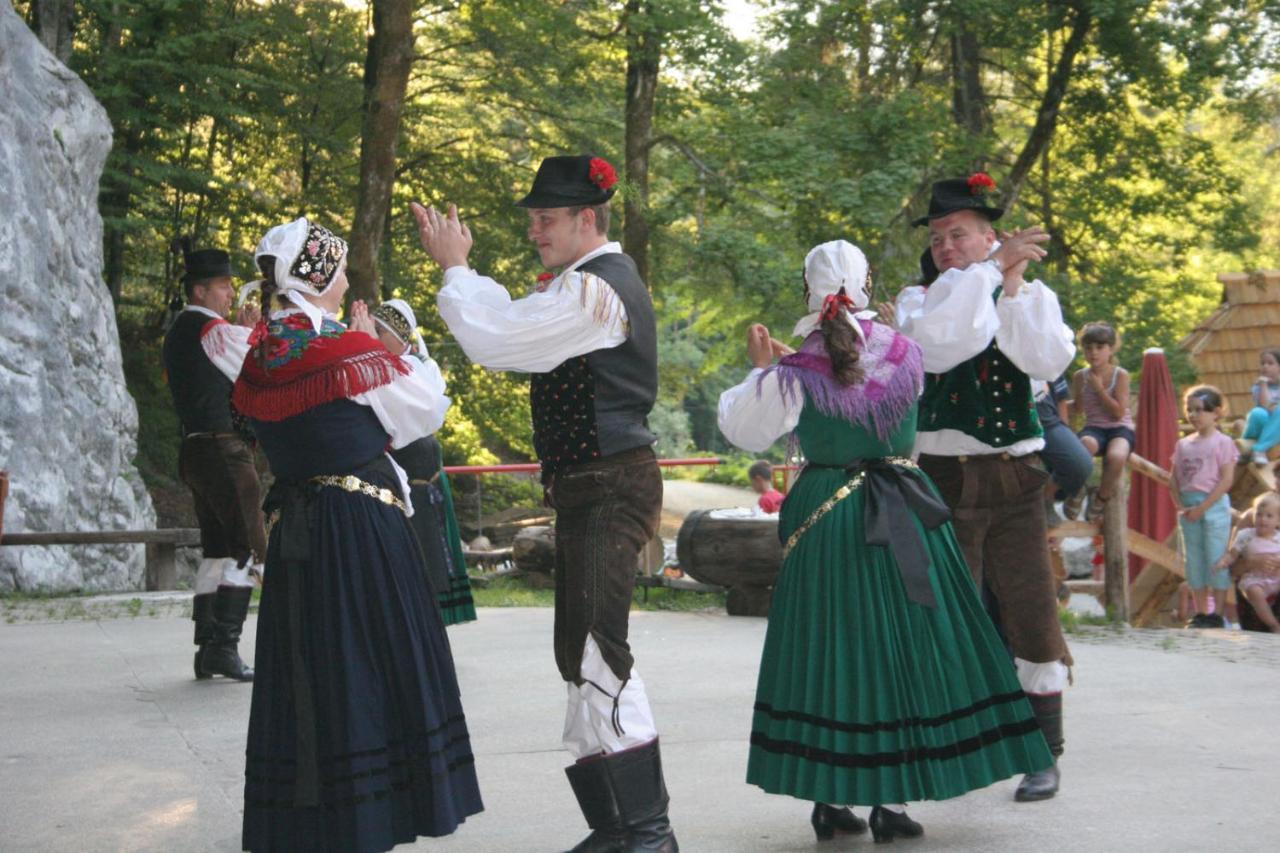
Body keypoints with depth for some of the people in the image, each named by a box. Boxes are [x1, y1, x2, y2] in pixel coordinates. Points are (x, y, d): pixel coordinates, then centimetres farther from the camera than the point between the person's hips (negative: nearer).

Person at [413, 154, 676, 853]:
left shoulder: (591, 289, -16)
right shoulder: (603, 280, 18)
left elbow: (495, 342, -18)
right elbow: (515, 326, 21)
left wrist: (454, 268, -4)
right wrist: (458, 264, 16)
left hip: (608, 488, -11)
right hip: (591, 488, 11)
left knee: (594, 651, -14)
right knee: (582, 655, 14)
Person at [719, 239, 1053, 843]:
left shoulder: (794, 375, -11)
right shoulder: (905, 352, -3)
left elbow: (743, 429, -1)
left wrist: (759, 370, 12)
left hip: (823, 519, -1)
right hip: (905, 518, 1)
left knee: (827, 650, 7)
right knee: (902, 647, 7)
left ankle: (827, 798, 10)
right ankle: (891, 799, 7)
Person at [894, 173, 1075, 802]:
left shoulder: (1031, 296, 8)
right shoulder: (921, 299, 6)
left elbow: (1048, 361, -10)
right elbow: (936, 341, -18)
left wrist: (1012, 288, -10)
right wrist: (991, 270, -15)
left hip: (1014, 478, 0)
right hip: (944, 480, 0)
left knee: (1031, 613, -2)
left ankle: (1044, 752, 8)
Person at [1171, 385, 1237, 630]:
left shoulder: (1222, 442, -5)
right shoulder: (1183, 444, 11)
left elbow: (1227, 479, -12)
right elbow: (1173, 478, 11)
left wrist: (1203, 507, -16)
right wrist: (1180, 506, -4)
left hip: (1214, 505, -6)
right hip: (1188, 507, 6)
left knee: (1217, 559, -4)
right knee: (1194, 560, 8)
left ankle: (1218, 613, 0)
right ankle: (1200, 614, 14)